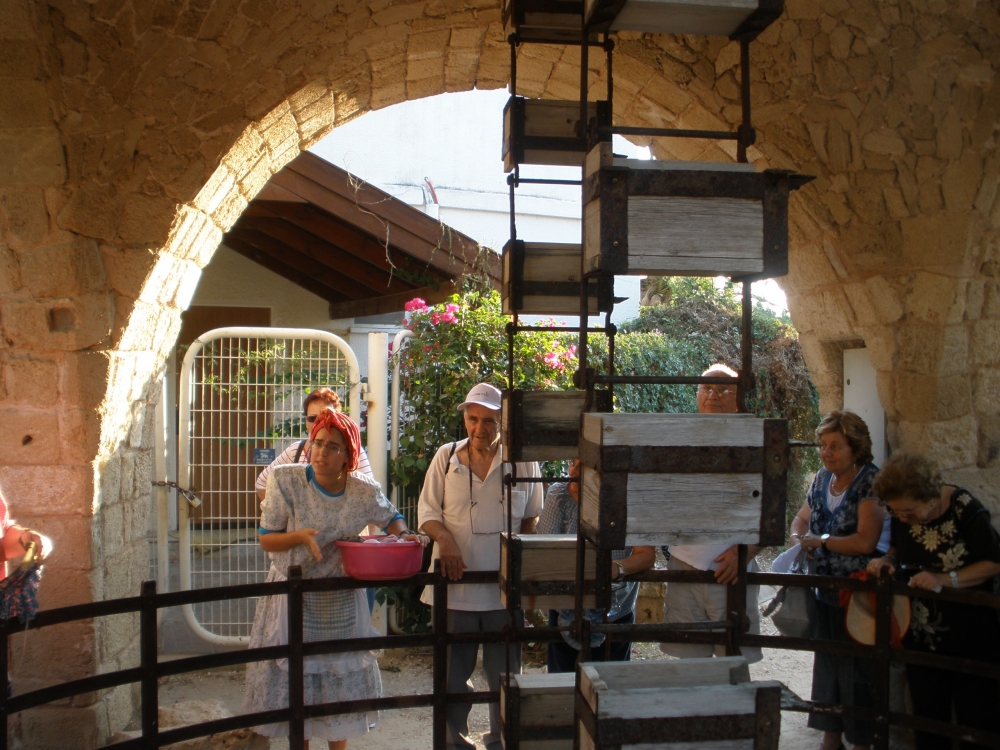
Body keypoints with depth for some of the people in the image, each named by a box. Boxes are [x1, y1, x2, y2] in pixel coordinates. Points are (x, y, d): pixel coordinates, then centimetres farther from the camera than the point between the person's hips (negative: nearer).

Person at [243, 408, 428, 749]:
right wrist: (301, 536, -28)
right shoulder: (286, 480, -14)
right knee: (293, 681, 6)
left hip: (341, 603, 2)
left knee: (343, 679, 12)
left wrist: (404, 534, -11)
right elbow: (266, 540, -10)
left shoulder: (365, 490, -9)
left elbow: (391, 518, 11)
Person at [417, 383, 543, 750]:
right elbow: (426, 510, 4)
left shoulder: (522, 461, 0)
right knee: (453, 672, 11)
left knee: (505, 674, 11)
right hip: (455, 583, 0)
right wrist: (444, 539, -14)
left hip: (505, 586, 0)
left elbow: (531, 519, 11)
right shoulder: (446, 457, 1)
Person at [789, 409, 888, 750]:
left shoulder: (871, 481, -15)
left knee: (856, 669, 0)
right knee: (826, 664, 15)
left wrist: (819, 540, -13)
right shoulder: (822, 479, 7)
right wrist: (798, 539, -3)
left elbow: (865, 541, -22)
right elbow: (801, 519, 19)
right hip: (827, 591, 7)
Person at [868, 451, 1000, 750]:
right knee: (928, 720, 14)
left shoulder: (964, 508, -21)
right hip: (921, 634, 5)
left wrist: (945, 579, -24)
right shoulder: (900, 513, -5)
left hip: (969, 635, -5)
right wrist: (888, 561, -10)